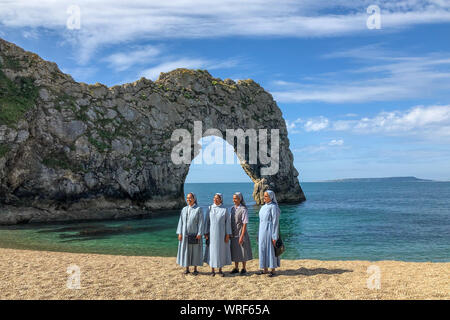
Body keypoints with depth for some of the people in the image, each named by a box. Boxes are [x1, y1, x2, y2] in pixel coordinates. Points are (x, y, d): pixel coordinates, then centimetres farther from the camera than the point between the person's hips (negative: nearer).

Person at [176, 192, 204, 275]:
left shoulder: (199, 209, -6)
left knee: (195, 251, 3)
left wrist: (199, 234, -16)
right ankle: (187, 269, 17)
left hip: (194, 234, -4)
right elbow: (181, 222, 5)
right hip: (185, 234, 4)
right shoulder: (184, 209, 6)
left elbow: (201, 222, -10)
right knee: (186, 251, 7)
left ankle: (195, 269, 14)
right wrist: (179, 233, -2)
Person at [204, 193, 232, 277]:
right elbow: (207, 221, 3)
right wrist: (206, 233, -2)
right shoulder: (210, 208, 1)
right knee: (212, 251, 3)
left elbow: (228, 222, -3)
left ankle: (220, 270, 17)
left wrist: (228, 235, -7)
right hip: (212, 233, 1)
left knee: (221, 250, 5)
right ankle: (212, 270, 13)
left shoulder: (225, 209, -3)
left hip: (221, 233, 0)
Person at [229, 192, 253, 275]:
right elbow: (231, 221, 11)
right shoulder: (232, 208, 6)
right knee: (235, 252, 12)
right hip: (234, 234, 6)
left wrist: (242, 236, -18)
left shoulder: (243, 209, -13)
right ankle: (236, 268, 24)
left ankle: (244, 269, 17)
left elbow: (245, 224, -15)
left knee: (243, 252, 4)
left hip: (241, 234, -6)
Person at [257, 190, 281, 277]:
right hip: (263, 231, 8)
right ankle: (265, 269, 20)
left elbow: (276, 222, -15)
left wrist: (274, 237, -17)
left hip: (270, 231, -8)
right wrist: (260, 234, 17)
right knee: (263, 249, 10)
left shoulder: (274, 207, -13)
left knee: (271, 250, 0)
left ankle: (273, 270, 12)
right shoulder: (264, 207, 12)